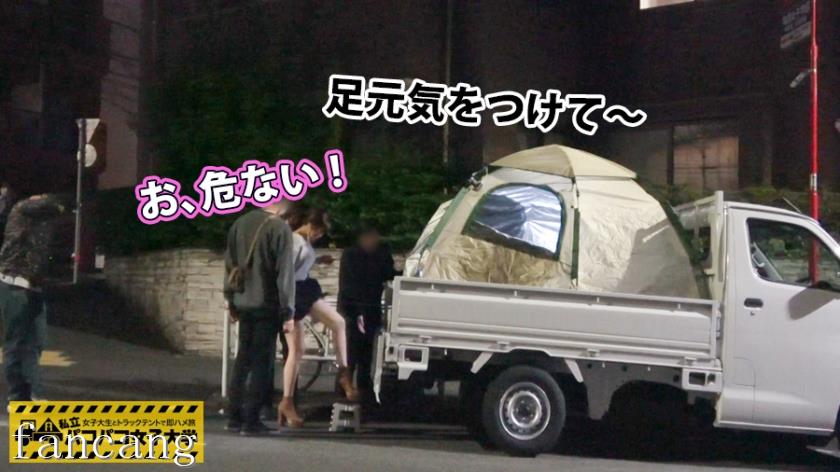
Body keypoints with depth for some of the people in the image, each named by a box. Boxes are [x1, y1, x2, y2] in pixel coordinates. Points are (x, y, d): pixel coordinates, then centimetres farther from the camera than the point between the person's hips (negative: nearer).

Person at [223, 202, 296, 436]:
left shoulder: (240, 224, 7)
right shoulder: (280, 228, -12)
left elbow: (230, 264, 13)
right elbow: (285, 273, -13)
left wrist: (232, 302, 21)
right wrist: (288, 311, -9)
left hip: (244, 303, 6)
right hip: (268, 305, -6)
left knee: (243, 359, 14)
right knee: (261, 362, 0)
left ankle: (234, 417, 17)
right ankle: (251, 420, 0)